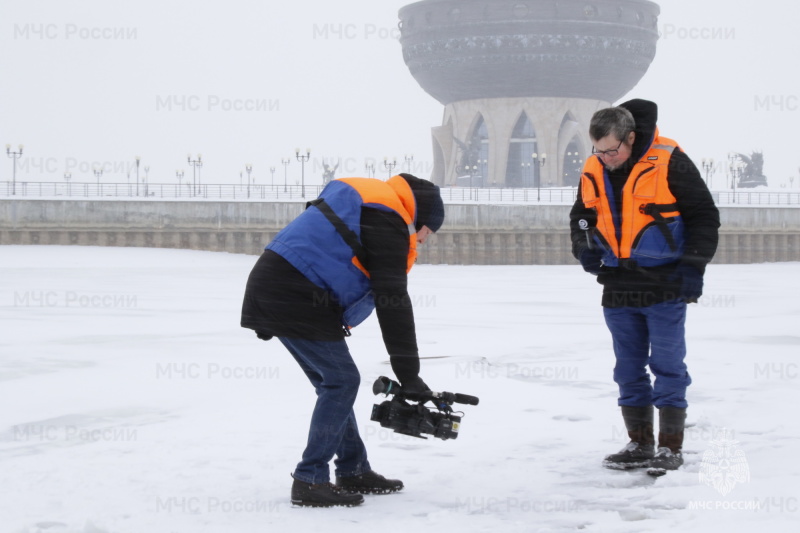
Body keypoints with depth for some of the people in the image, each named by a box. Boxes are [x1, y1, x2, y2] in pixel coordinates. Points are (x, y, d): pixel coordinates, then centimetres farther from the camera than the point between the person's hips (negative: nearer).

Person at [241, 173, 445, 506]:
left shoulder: (361, 193, 21)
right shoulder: (388, 221, -9)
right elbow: (393, 302, -14)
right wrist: (408, 373, -11)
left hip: (271, 287, 10)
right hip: (296, 300, -10)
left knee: (332, 381, 16)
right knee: (342, 381, -5)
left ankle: (353, 472, 22)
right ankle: (309, 481, -4)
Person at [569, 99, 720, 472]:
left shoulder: (670, 163, -12)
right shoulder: (592, 172, 4)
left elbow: (704, 216, -6)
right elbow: (581, 215, 19)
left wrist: (693, 266, -11)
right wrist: (583, 245, -1)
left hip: (665, 287, -5)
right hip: (618, 289, 6)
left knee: (667, 366, -2)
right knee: (629, 369, 10)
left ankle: (670, 447, 4)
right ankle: (639, 444, 19)